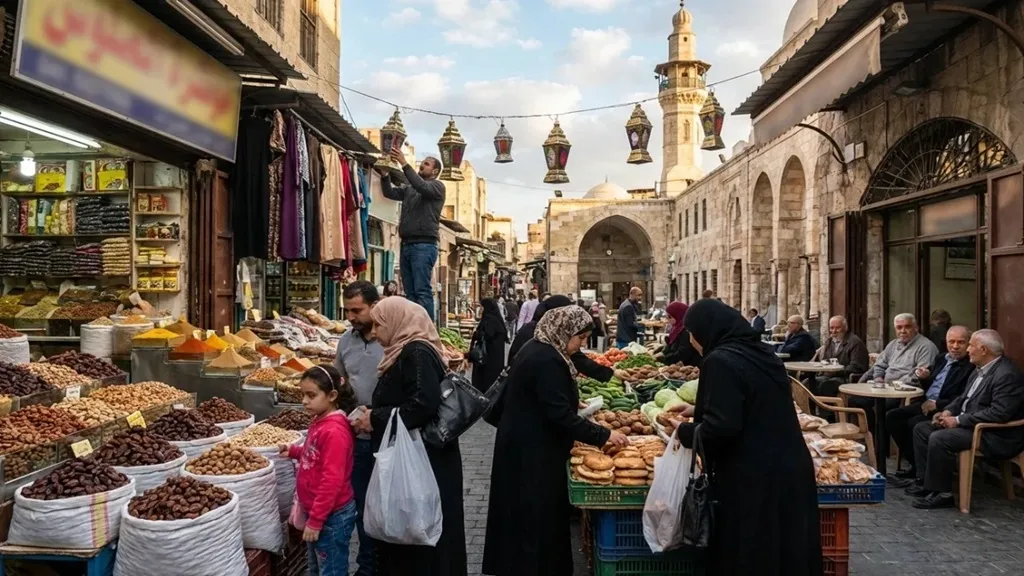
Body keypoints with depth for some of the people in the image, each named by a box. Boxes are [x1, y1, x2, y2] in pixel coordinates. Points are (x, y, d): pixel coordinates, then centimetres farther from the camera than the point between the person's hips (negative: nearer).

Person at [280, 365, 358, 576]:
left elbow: (332, 480, -26)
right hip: (316, 512, 10)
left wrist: (316, 520, -23)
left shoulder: (334, 430, -24)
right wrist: (293, 451, 7)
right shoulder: (320, 422, 5)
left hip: (331, 516, -10)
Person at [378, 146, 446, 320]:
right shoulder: (409, 189, 23)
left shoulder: (437, 186, 5)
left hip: (424, 245, -7)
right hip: (406, 244, 7)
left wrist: (404, 164, -18)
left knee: (422, 291, -13)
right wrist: (385, 173, -3)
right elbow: (389, 192, 13)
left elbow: (422, 186, -15)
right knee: (410, 292, 5)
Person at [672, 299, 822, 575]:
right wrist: (699, 410, 30)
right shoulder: (761, 352, 11)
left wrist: (685, 432, -4)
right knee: (788, 553, 18)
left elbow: (721, 427, -23)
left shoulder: (721, 361, -16)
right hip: (792, 469, 8)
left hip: (754, 480, -8)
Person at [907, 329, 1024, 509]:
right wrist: (949, 411, 0)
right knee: (921, 429, 6)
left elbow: (999, 413, -28)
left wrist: (958, 420, -24)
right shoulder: (981, 369, 11)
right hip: (968, 423, 11)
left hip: (994, 435, -11)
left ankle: (941, 493, -15)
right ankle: (925, 481, 8)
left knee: (939, 439, -27)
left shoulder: (1007, 375, -21)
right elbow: (965, 397, 20)